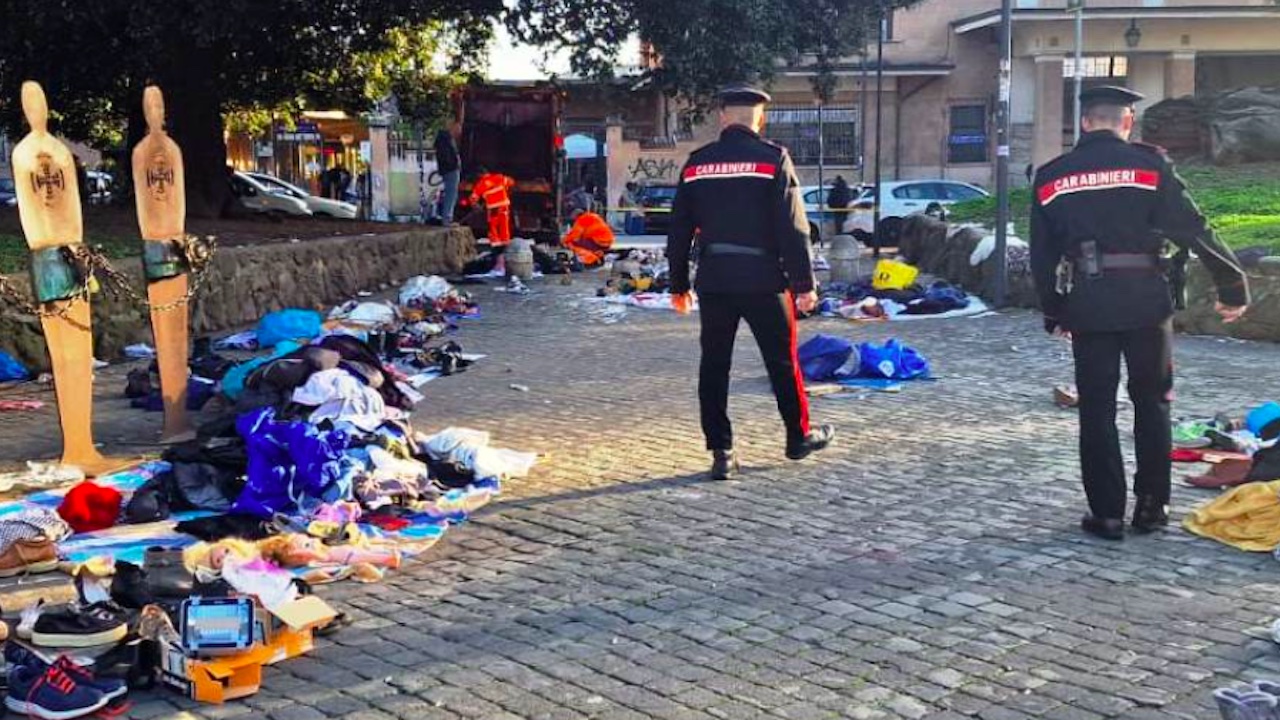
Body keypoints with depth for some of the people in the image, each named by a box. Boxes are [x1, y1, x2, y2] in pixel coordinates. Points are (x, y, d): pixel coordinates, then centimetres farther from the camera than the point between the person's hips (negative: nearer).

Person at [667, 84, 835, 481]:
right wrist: (804, 284, -5)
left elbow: (679, 230, 9)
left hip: (713, 281, 3)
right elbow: (792, 228, -10)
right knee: (782, 360, 12)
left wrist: (678, 285, 17)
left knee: (714, 366, 8)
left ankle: (721, 452, 7)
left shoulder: (696, 163, 5)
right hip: (762, 280, -3)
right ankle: (799, 437, 26)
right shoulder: (772, 158, -7)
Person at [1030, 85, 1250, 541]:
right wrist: (1233, 288, 4)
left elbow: (1042, 256, 10)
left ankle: (1107, 514, 9)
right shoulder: (1148, 164, -3)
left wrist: (1053, 313, 21)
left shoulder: (1051, 178, 5)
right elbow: (1192, 230, -4)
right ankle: (1151, 506, 17)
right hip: (1145, 299, -1)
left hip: (1086, 304, 1)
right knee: (1152, 402, 14)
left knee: (1096, 409, 7)